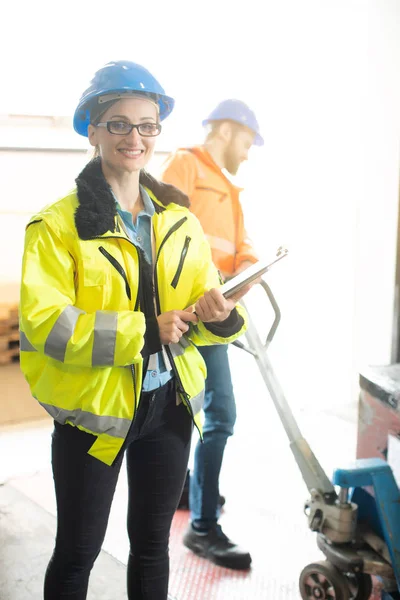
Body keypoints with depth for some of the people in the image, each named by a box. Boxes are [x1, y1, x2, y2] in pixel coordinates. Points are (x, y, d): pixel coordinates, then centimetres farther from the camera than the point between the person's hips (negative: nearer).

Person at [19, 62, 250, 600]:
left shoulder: (179, 221, 5)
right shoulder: (57, 224, -10)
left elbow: (206, 303, 6)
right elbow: (43, 323, -20)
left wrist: (218, 316, -18)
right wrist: (145, 331, -24)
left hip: (169, 403, 4)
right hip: (93, 411, -4)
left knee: (152, 541, 20)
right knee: (78, 550, 12)